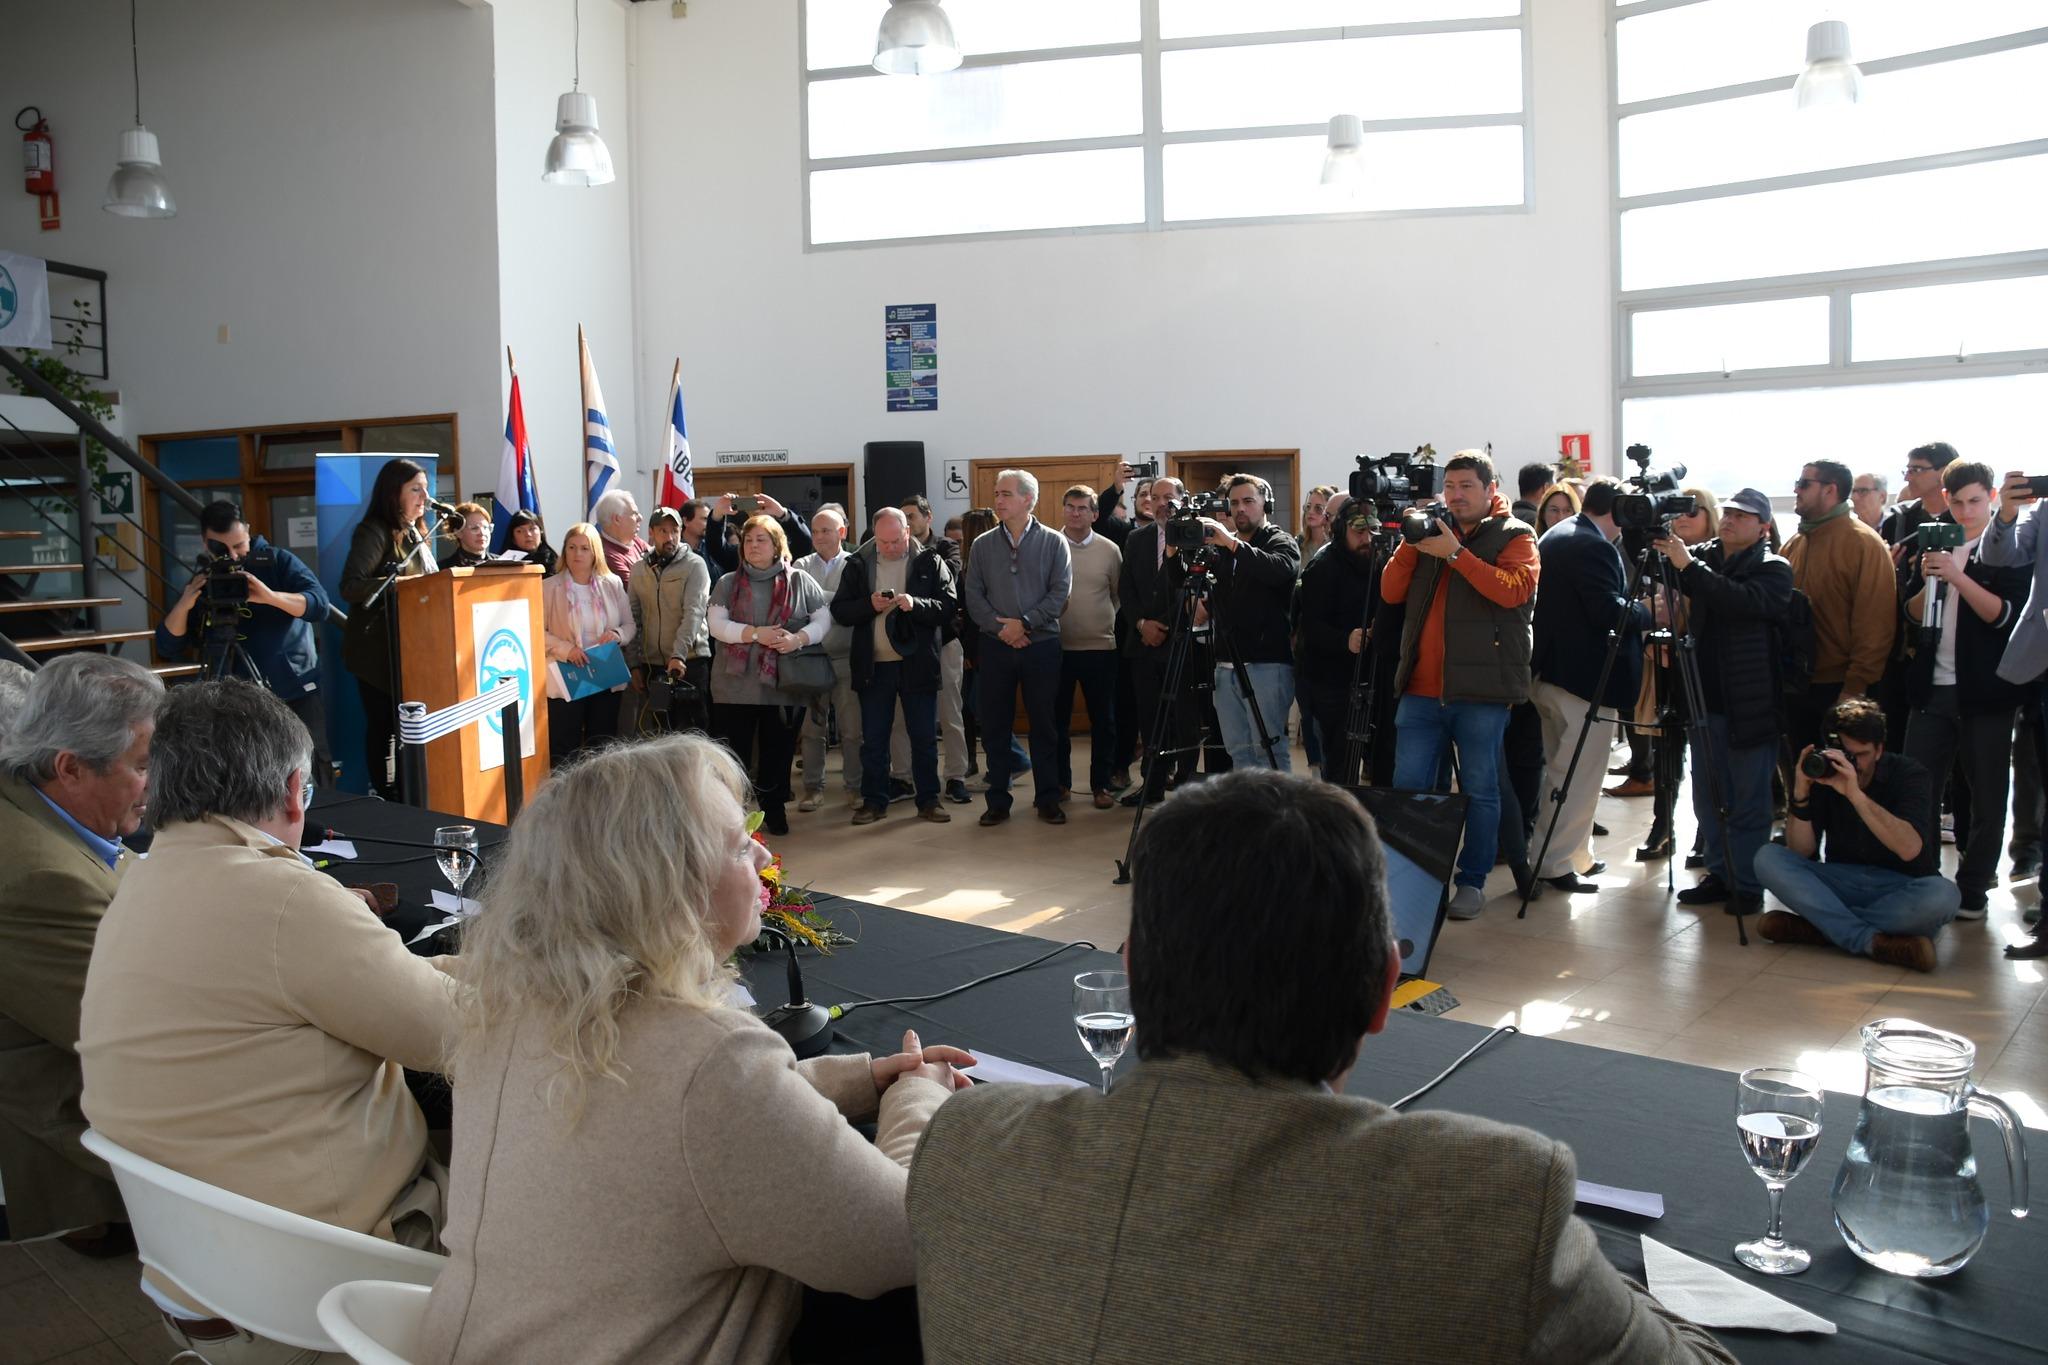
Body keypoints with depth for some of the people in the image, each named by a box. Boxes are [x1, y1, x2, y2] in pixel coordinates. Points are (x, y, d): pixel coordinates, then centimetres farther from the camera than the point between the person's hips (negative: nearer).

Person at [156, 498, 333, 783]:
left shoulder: (278, 561, -1)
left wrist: (270, 596, -29)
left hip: (297, 693, -2)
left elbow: (319, 606, -14)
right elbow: (167, 648, 1)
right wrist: (184, 605, -15)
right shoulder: (203, 582, 6)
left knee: (311, 778, 0)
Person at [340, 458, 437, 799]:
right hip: (379, 650, -7)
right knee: (383, 725, -1)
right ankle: (384, 797, 7)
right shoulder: (374, 532, -11)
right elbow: (350, 586, -22)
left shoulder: (417, 534, 14)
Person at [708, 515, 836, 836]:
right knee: (732, 751, 3)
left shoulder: (800, 582, 6)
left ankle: (775, 809, 24)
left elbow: (824, 618, 3)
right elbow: (717, 625, -3)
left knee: (779, 750, 9)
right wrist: (755, 633, -17)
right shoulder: (728, 584, 7)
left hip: (784, 685, 0)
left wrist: (799, 638, -15)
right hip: (735, 685, 0)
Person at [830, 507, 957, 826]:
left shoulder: (930, 561, 0)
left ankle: (928, 800, 17)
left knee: (924, 737, 6)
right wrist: (870, 605, -15)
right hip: (873, 665, 1)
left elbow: (950, 605, -7)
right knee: (873, 739, 8)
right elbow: (839, 610, 2)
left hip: (917, 664, -1)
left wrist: (916, 605, -22)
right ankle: (874, 801, 18)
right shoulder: (858, 564, 4)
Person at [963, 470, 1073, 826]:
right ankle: (998, 800, 14)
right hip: (995, 647, 2)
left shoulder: (1053, 542, 0)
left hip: (1041, 646, -2)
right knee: (995, 726, 5)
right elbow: (973, 596, 2)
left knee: (1043, 725, 5)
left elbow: (1060, 593, -6)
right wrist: (1000, 627, -12)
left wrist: (1025, 622, -15)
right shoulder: (982, 546, 7)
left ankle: (1048, 799, 14)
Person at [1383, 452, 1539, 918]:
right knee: (1408, 788, 4)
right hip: (1421, 689, 4)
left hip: (1481, 689, -4)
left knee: (1480, 790, 4)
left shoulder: (1514, 536, 3)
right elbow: (1390, 592, 9)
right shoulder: (1431, 531, 16)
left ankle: (1472, 881, 14)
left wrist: (1455, 553, -18)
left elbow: (1513, 590, -16)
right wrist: (1411, 542, -5)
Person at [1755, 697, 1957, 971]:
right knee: (1768, 858, -21)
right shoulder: (1822, 774, -3)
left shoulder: (1909, 775, -11)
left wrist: (1855, 794, -37)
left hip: (1900, 890, -3)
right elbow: (1801, 851, -8)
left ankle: (1818, 927, -27)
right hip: (1842, 884, 3)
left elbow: (1910, 849, -28)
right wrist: (1800, 794, -23)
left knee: (1942, 895, -36)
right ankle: (1871, 941, -30)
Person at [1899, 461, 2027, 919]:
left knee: (1986, 794, 4)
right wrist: (1929, 583, -8)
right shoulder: (1934, 545, 12)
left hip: (1985, 691, -4)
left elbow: (2007, 615, -12)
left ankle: (1973, 889, 12)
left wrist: (1958, 577, -21)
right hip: (1931, 688, 4)